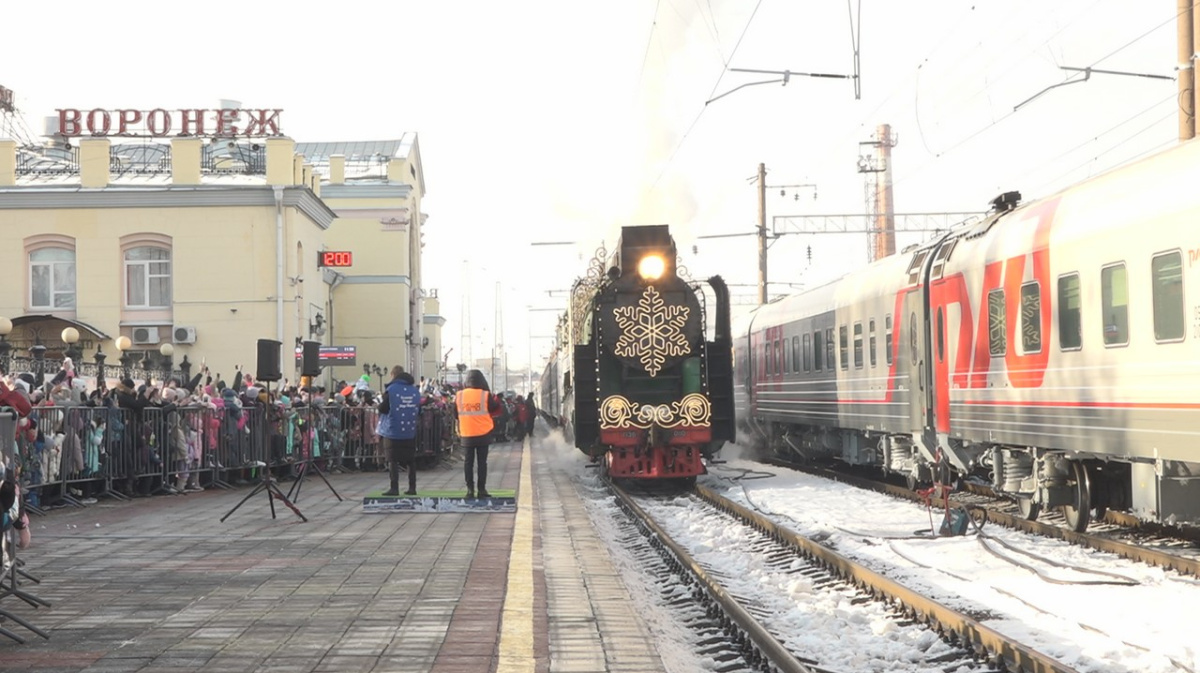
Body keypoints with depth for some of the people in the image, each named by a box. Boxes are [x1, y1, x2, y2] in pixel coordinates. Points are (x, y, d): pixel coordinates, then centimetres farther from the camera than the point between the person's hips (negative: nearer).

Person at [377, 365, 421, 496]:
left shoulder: (390, 390, -11)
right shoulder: (415, 390, 4)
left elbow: (383, 409, -10)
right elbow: (418, 409, 12)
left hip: (393, 431, -4)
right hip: (410, 431, 4)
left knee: (393, 460, 0)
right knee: (411, 460, 11)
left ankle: (394, 488, -4)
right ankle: (412, 488, 11)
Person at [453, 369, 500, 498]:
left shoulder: (459, 396, -2)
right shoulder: (486, 395, -9)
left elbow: (455, 414, 8)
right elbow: (496, 410, 1)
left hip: (466, 435, 1)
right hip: (483, 434, -1)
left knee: (468, 462, 7)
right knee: (482, 462, 5)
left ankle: (470, 489, 4)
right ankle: (482, 489, 3)